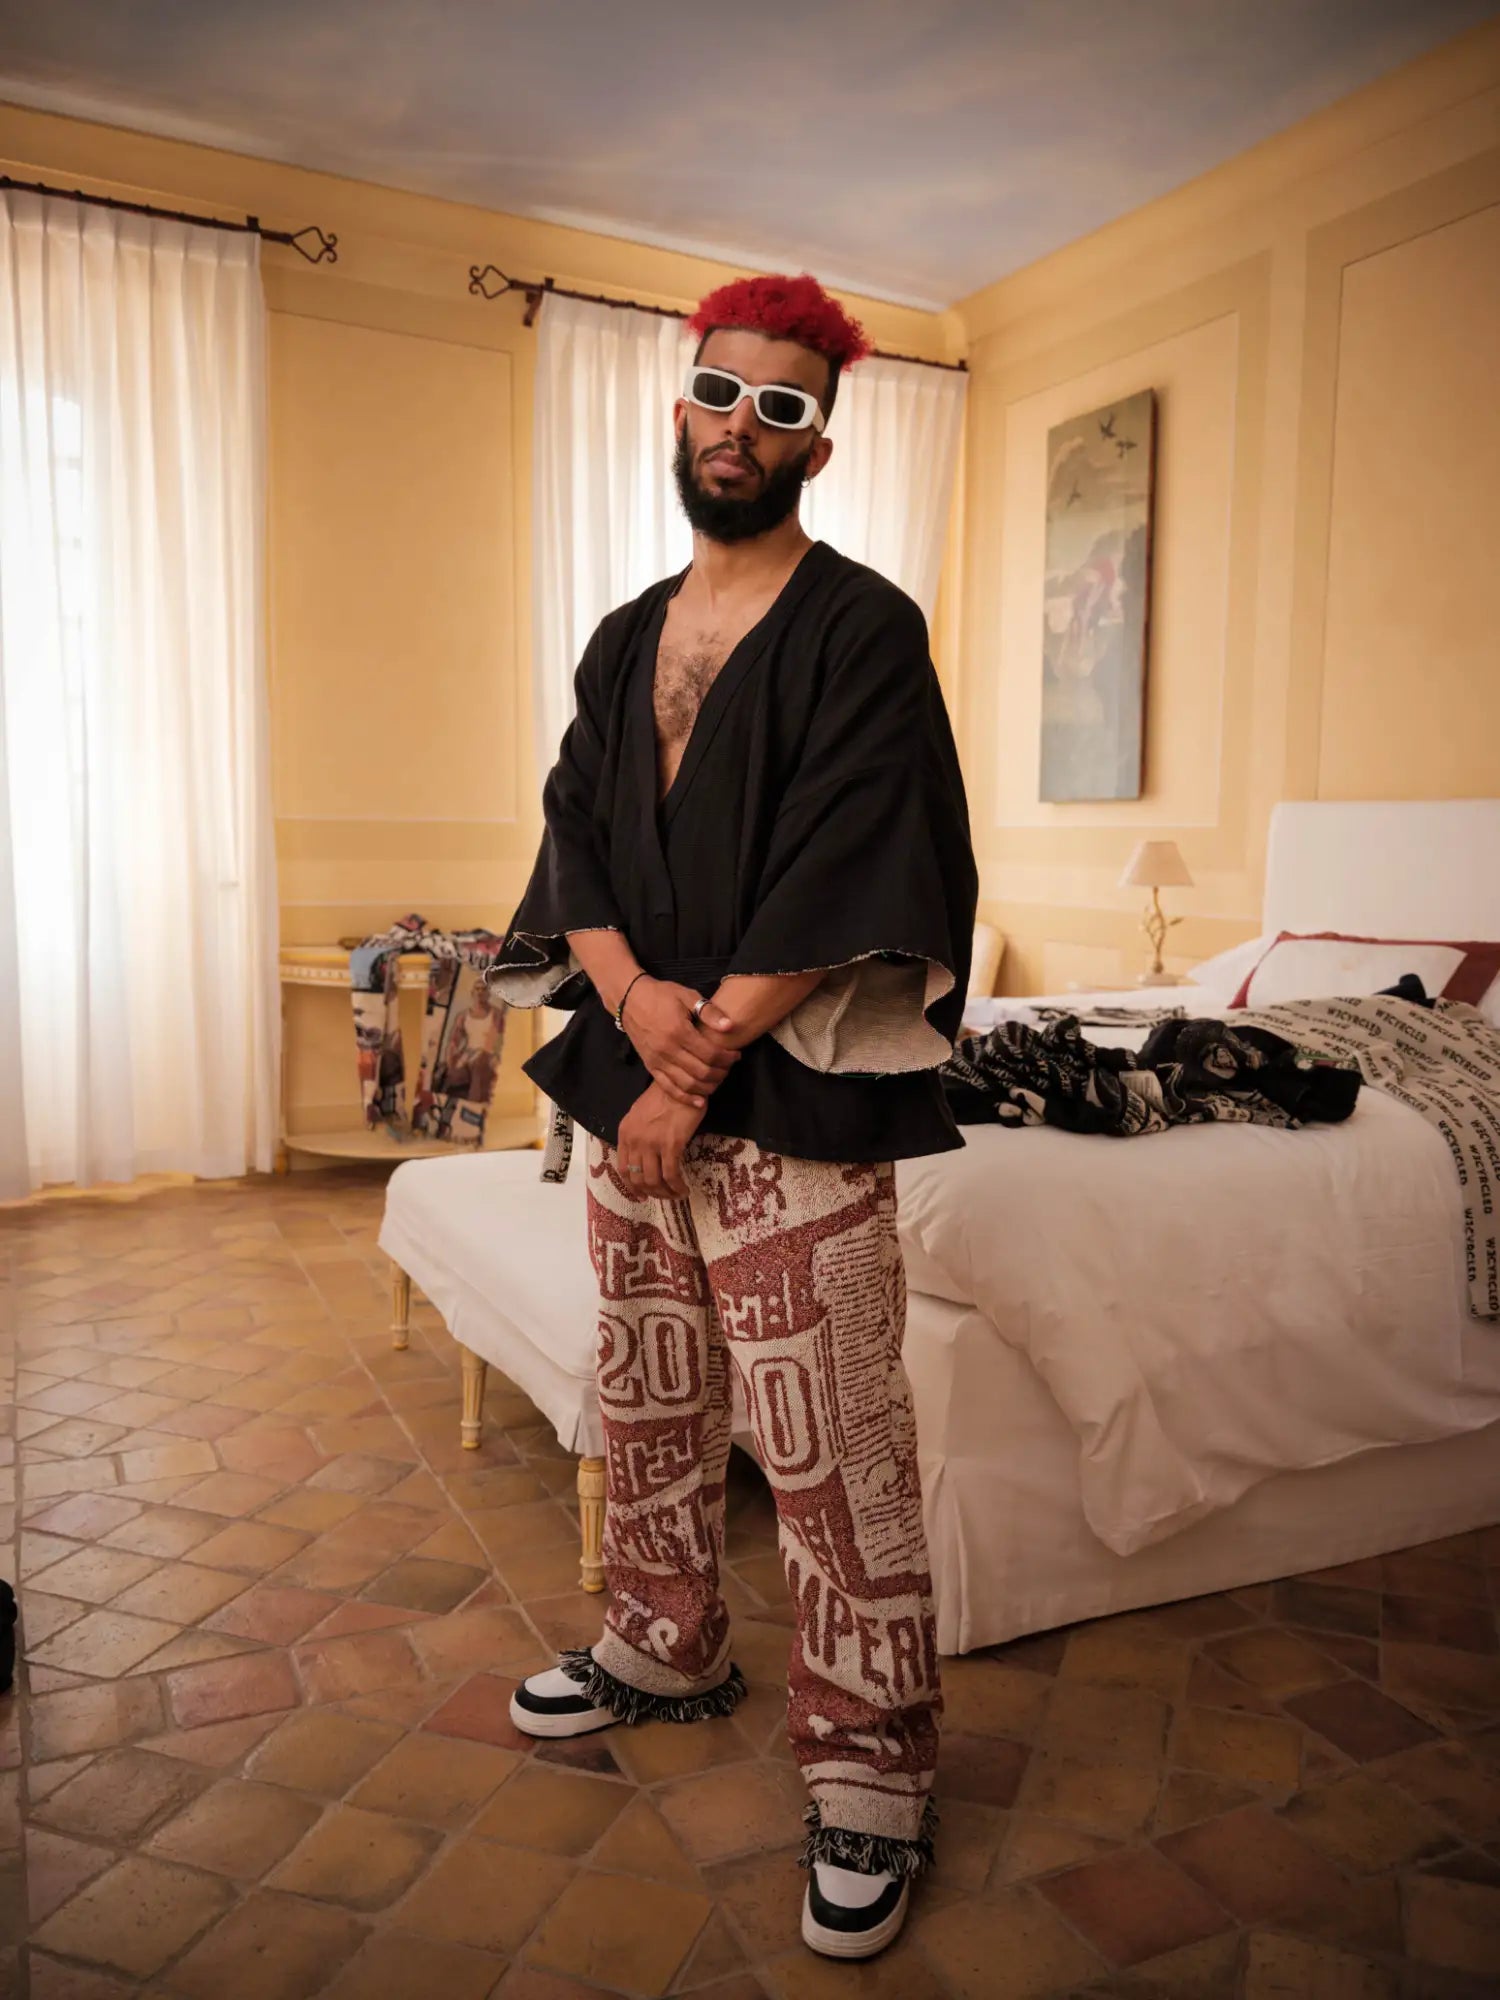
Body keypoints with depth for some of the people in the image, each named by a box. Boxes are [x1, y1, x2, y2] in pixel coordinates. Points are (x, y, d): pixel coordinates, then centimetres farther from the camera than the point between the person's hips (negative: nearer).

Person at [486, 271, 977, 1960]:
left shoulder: (862, 630, -4)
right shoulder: (627, 641, 15)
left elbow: (838, 885, -14)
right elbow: (574, 840, 9)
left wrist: (701, 1066, -14)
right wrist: (634, 993, -11)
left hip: (791, 1108, -6)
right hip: (629, 1080, 7)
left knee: (831, 1454, -1)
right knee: (649, 1401, 19)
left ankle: (870, 1765, 17)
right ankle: (665, 1647, 40)